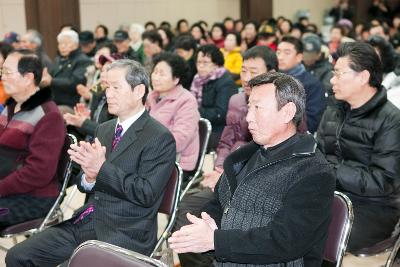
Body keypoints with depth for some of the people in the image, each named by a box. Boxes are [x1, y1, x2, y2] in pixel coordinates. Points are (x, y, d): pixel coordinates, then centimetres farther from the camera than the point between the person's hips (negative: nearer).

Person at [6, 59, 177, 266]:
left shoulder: (160, 138, -9)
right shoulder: (104, 129, 14)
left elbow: (147, 193, -16)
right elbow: (87, 186, 16)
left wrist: (102, 168, -20)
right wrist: (89, 177, -8)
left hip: (125, 232, -7)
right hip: (87, 222, 7)